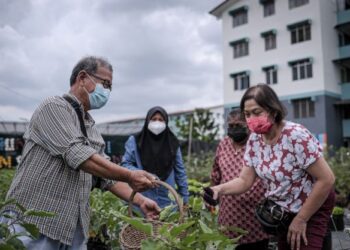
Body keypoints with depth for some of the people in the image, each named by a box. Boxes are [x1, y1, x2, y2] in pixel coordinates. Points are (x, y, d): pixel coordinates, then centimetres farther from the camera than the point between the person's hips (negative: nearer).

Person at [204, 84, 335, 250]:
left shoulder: (295, 135, -28)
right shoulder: (254, 140, -8)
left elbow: (326, 180, -26)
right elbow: (245, 181, -6)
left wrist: (300, 219, -18)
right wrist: (219, 189, -27)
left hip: (312, 209, -6)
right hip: (282, 212, 6)